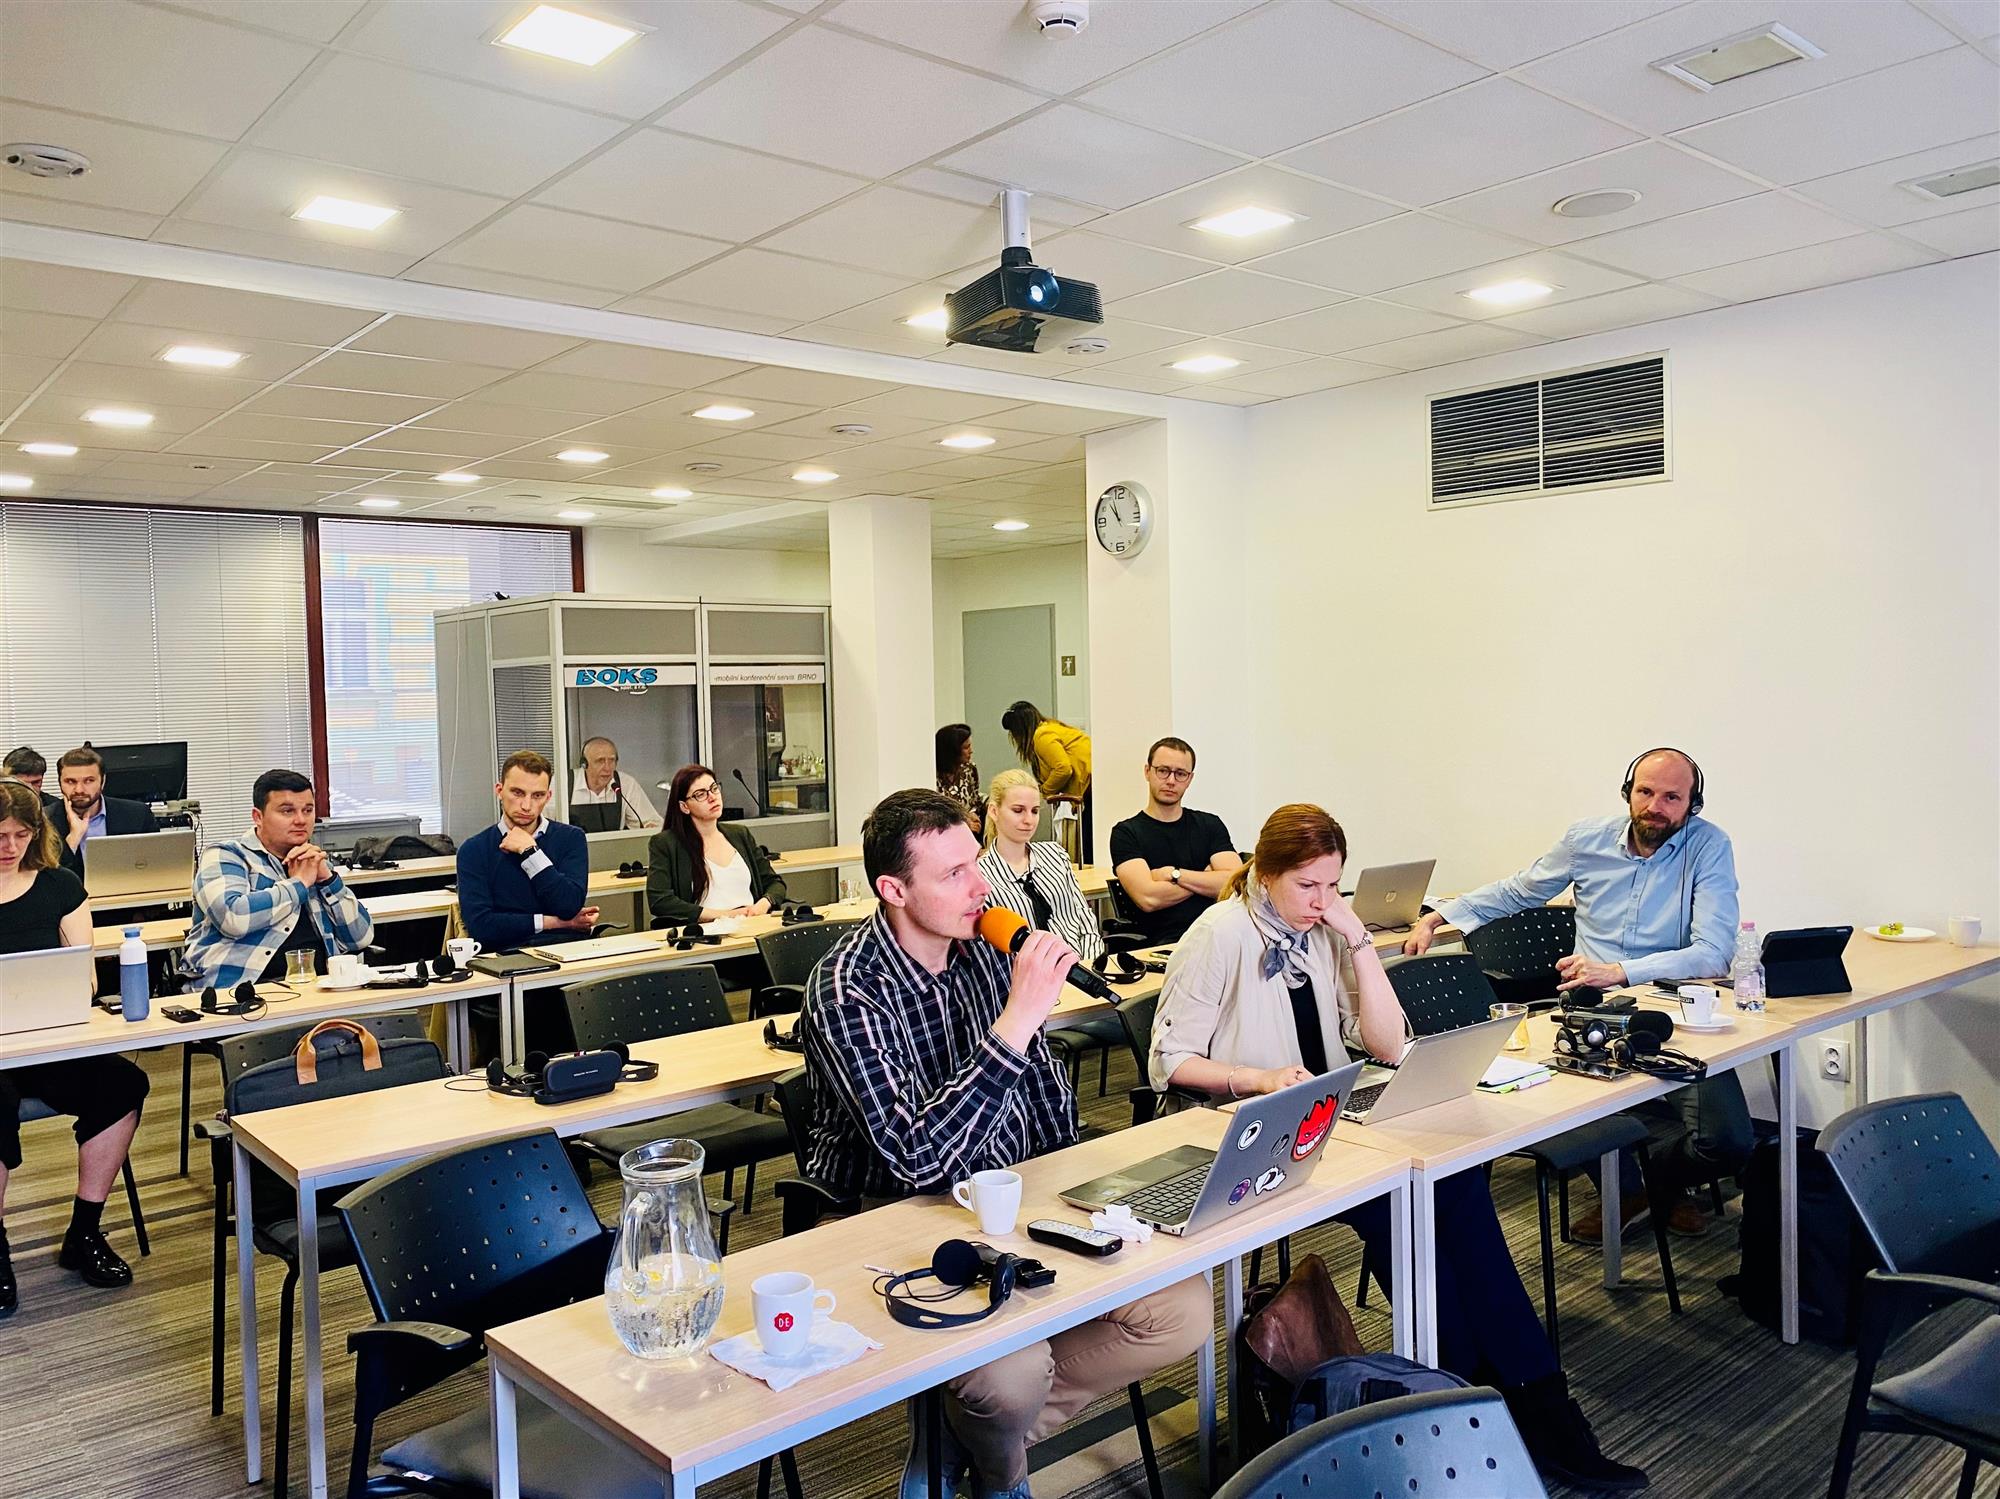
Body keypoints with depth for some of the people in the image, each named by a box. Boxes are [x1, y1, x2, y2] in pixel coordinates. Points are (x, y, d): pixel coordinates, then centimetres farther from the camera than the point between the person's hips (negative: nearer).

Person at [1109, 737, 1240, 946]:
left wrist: (1173, 874, -3)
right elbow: (1148, 898, -9)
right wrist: (1206, 880, 3)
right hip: (1163, 942, -4)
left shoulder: (1210, 824, 19)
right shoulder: (1126, 833, 7)